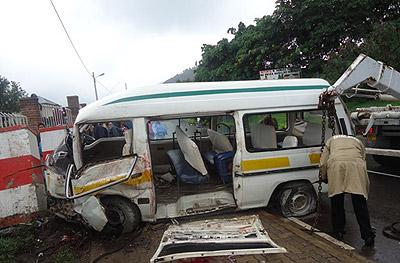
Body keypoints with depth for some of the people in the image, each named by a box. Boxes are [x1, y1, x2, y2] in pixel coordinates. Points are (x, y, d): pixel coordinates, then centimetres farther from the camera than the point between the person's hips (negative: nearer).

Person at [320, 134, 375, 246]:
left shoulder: (331, 140, 33)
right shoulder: (358, 141, 37)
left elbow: (322, 163, 22)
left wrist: (324, 178, 35)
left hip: (336, 163, -1)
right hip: (356, 164, 1)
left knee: (336, 201, 9)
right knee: (360, 203, 6)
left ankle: (338, 231, 19)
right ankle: (367, 235, 9)